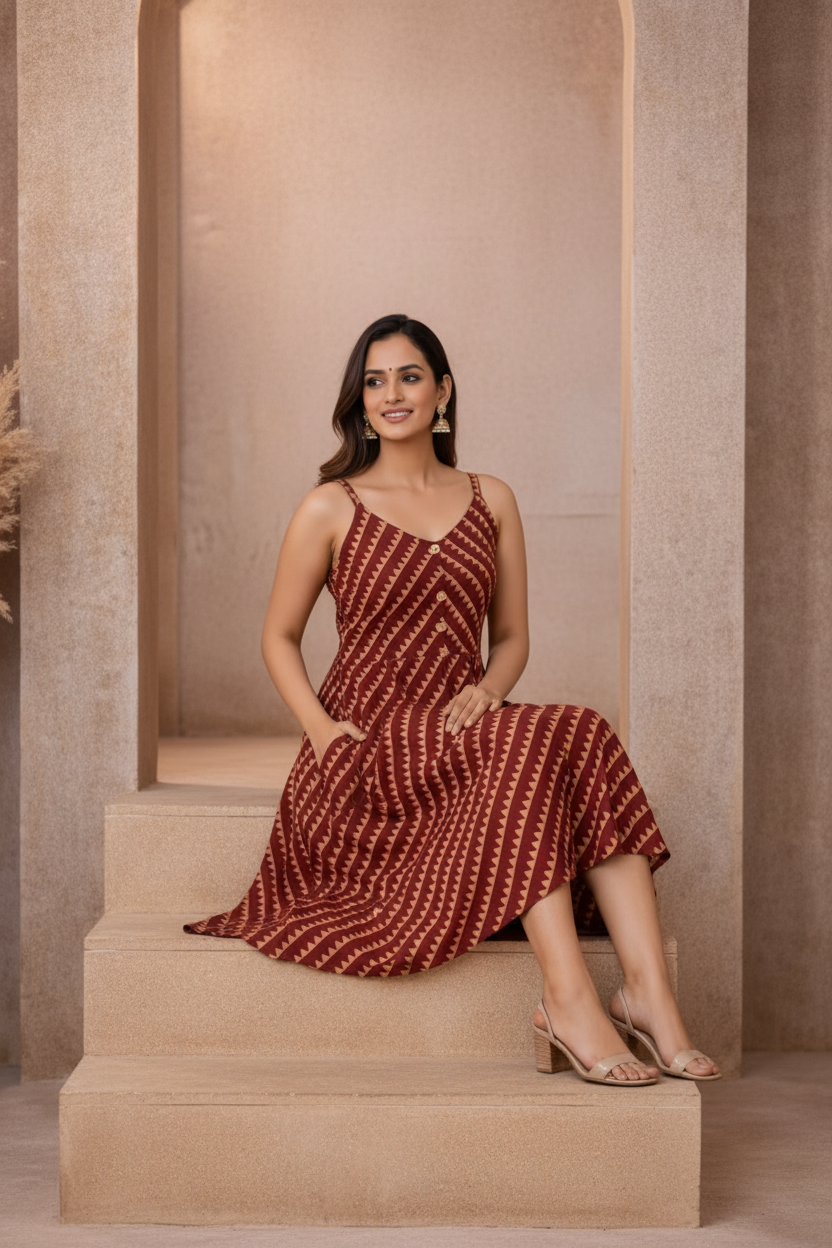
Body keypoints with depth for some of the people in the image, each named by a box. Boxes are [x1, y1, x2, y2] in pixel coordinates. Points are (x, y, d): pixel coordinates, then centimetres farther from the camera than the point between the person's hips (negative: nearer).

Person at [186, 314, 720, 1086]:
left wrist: (487, 690, -6)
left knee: (586, 747, -29)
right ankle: (568, 997, -36)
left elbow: (512, 637, 17)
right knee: (530, 744, -33)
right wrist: (322, 728, -8)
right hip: (368, 750, -4)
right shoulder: (331, 509, 5)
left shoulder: (491, 502, 14)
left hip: (460, 737, 4)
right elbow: (279, 637, 9)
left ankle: (647, 991, -36)